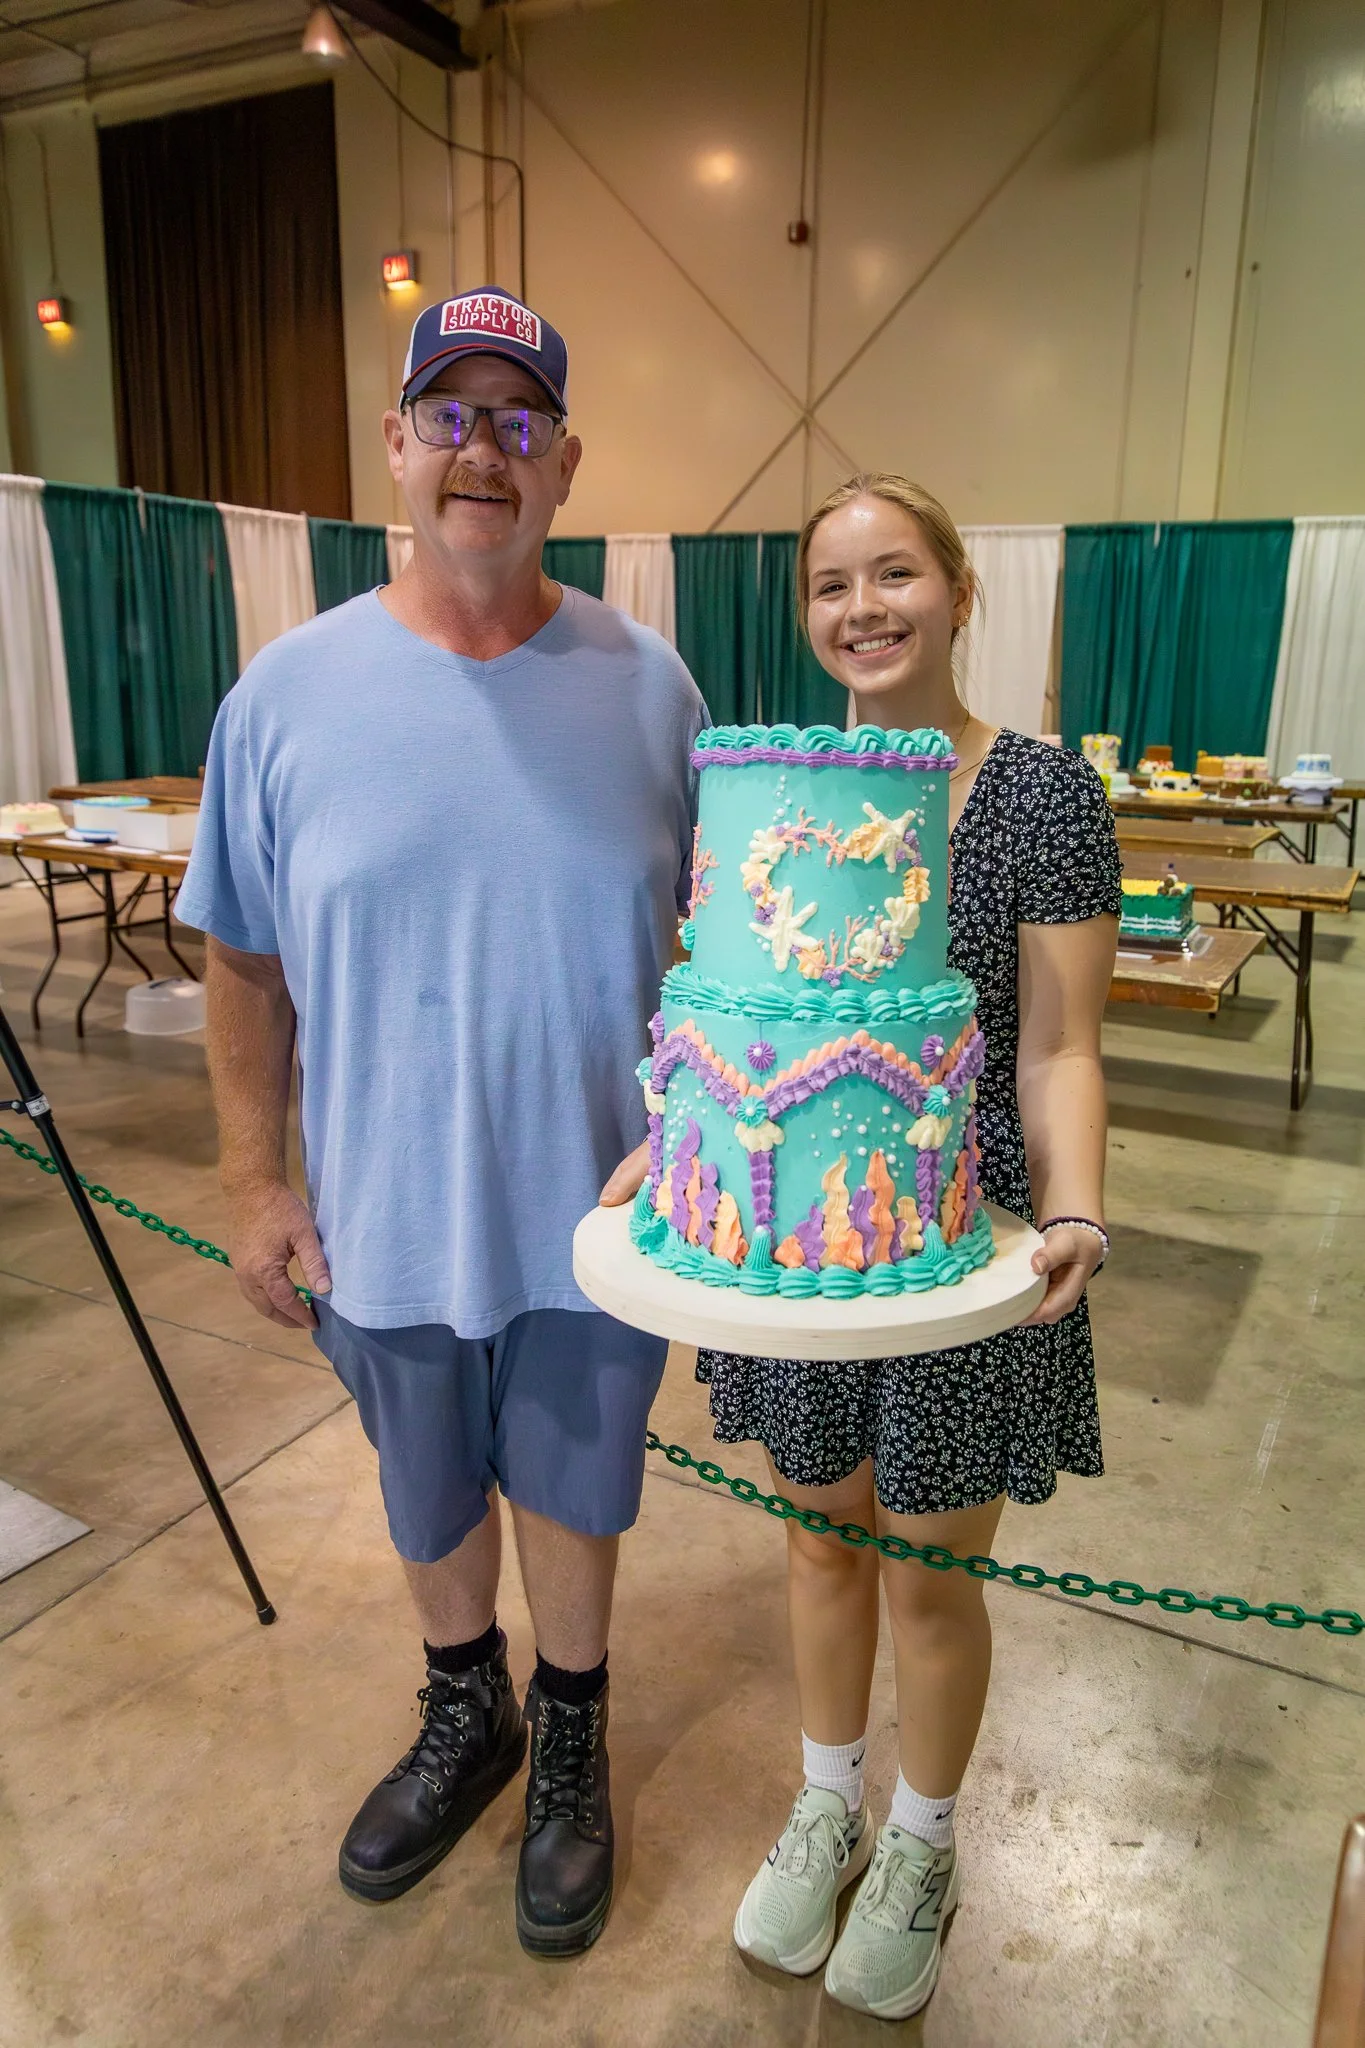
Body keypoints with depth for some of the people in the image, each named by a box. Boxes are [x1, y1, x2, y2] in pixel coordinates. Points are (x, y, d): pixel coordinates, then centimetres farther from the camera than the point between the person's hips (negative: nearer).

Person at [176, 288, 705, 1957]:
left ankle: (571, 1747, 48)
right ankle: (465, 1720, 52)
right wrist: (254, 1181, -2)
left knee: (573, 1490, 19)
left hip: (602, 1210, 0)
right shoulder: (289, 692, -6)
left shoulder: (646, 686, -6)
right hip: (390, 1220, 1)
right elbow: (245, 962, 0)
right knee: (431, 1499, 22)